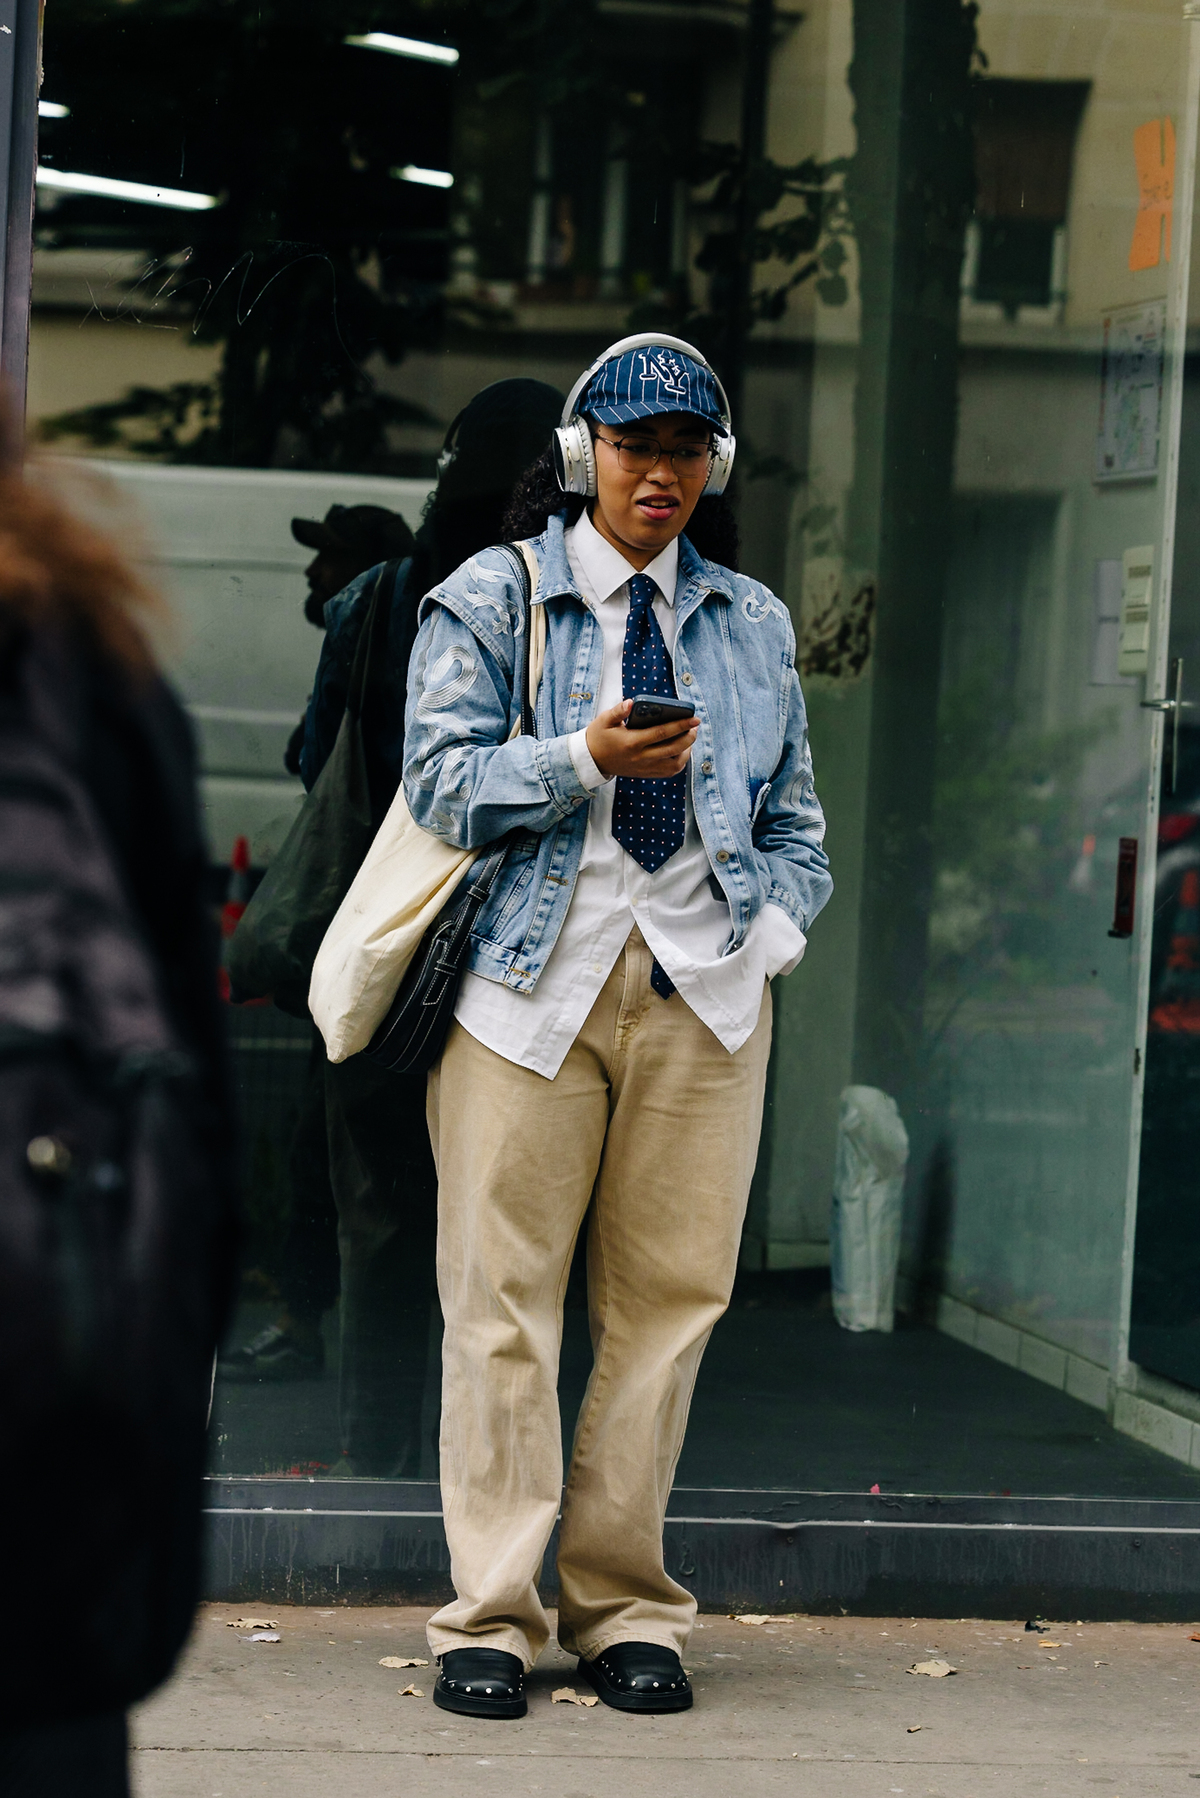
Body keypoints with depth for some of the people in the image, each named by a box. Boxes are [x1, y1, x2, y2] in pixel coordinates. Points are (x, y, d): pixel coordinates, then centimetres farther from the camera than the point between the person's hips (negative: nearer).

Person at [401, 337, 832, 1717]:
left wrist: (774, 929, 2)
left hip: (703, 987, 3)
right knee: (504, 1293, -4)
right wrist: (586, 759, -16)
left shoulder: (753, 625, 18)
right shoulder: (490, 598, 7)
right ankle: (491, 1616, 1)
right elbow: (440, 782, -3)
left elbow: (793, 815, 21)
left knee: (667, 1293, 1)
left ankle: (624, 1609, 10)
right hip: (533, 979, -3)